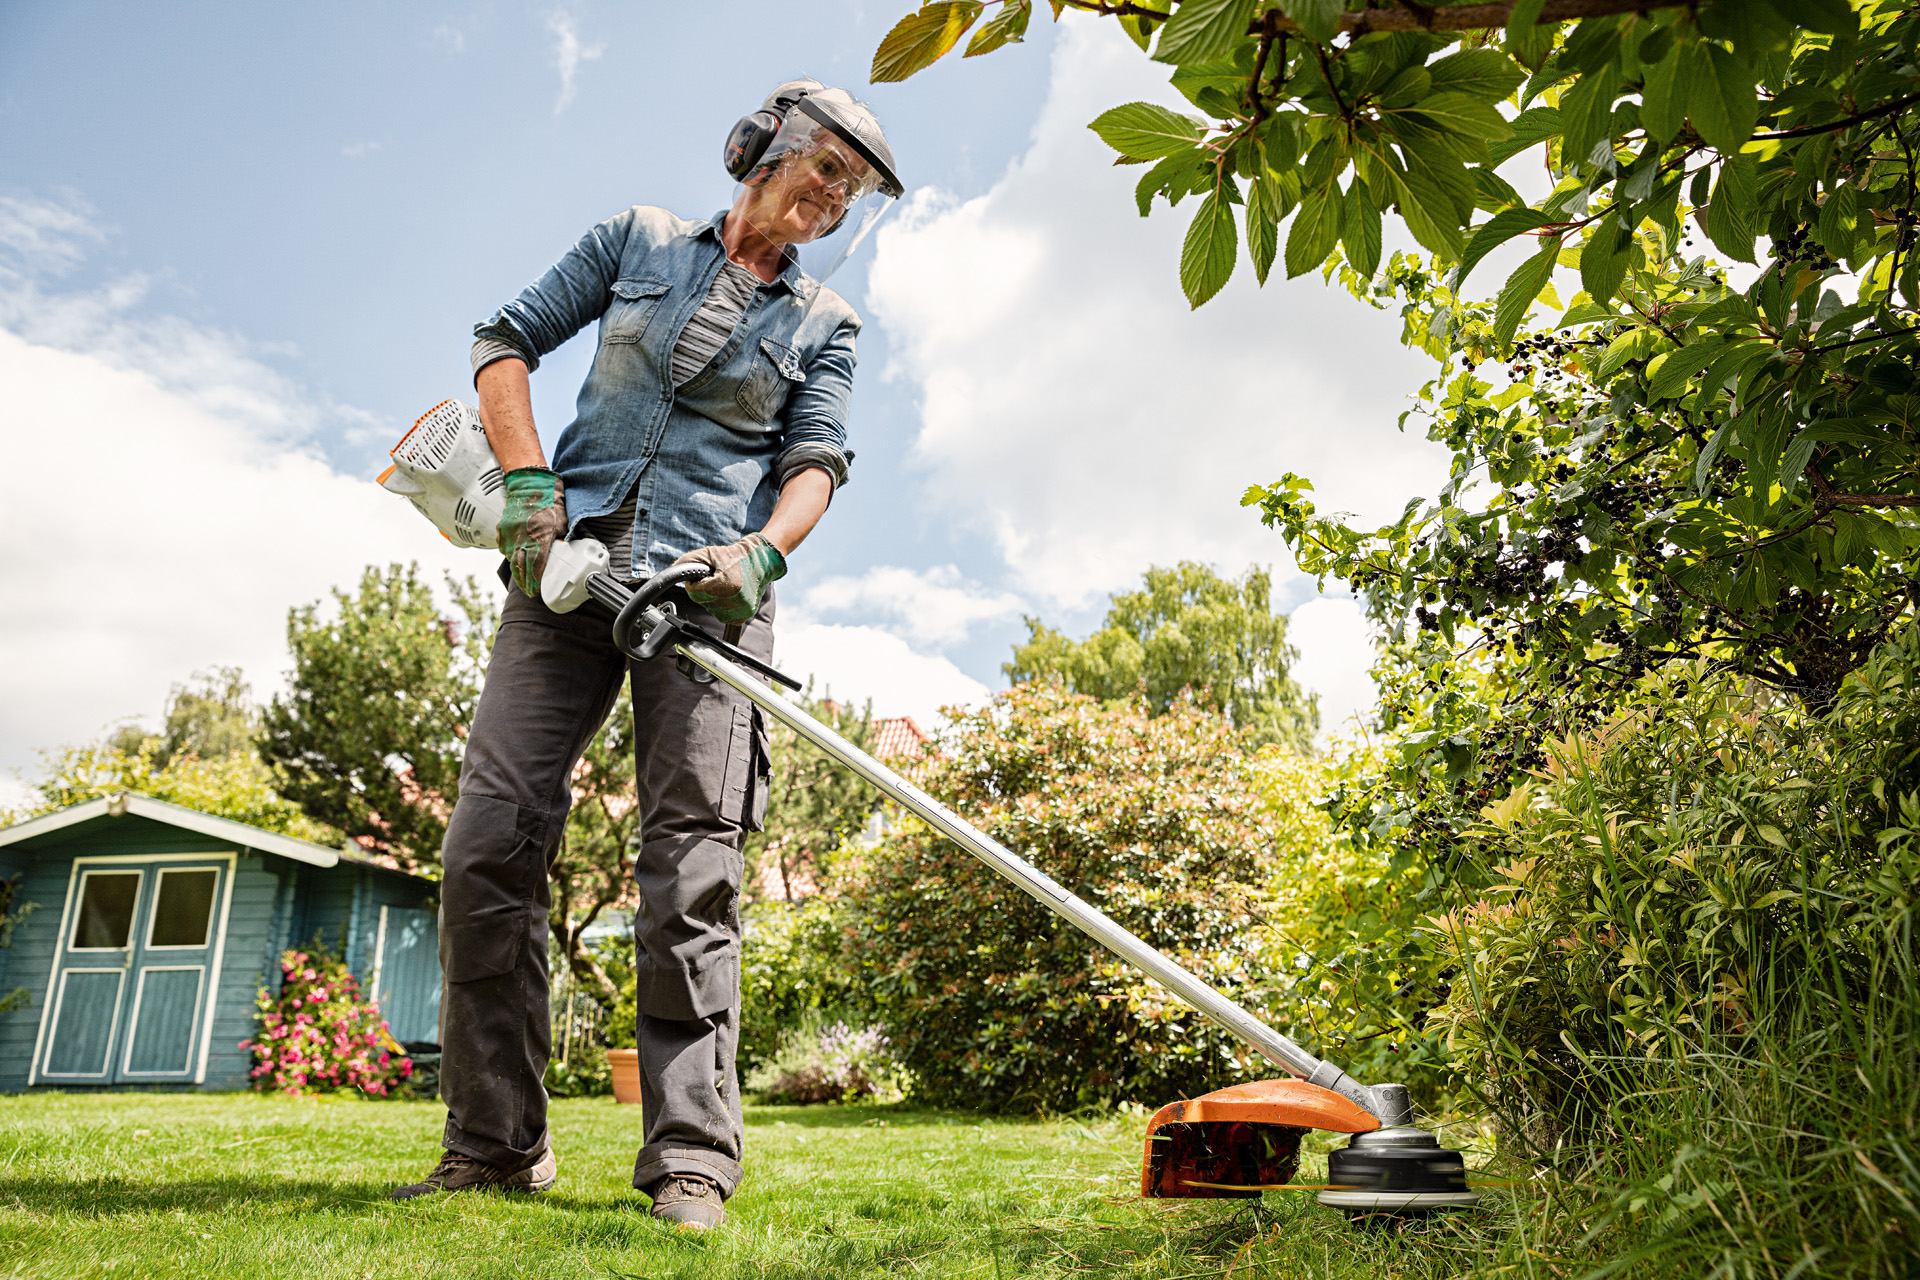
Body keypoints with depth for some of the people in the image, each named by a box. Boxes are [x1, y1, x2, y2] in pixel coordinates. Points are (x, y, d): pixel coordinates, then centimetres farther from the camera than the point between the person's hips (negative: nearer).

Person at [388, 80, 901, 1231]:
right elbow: (509, 341, 14)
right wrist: (528, 479, -3)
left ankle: (691, 1156, -7)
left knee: (692, 864, -12)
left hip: (706, 586, -1)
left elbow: (817, 460, 4)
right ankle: (496, 1144, 4)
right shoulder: (640, 239, 17)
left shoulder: (824, 324, 16)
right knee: (491, 837, -6)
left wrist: (764, 552, -17)